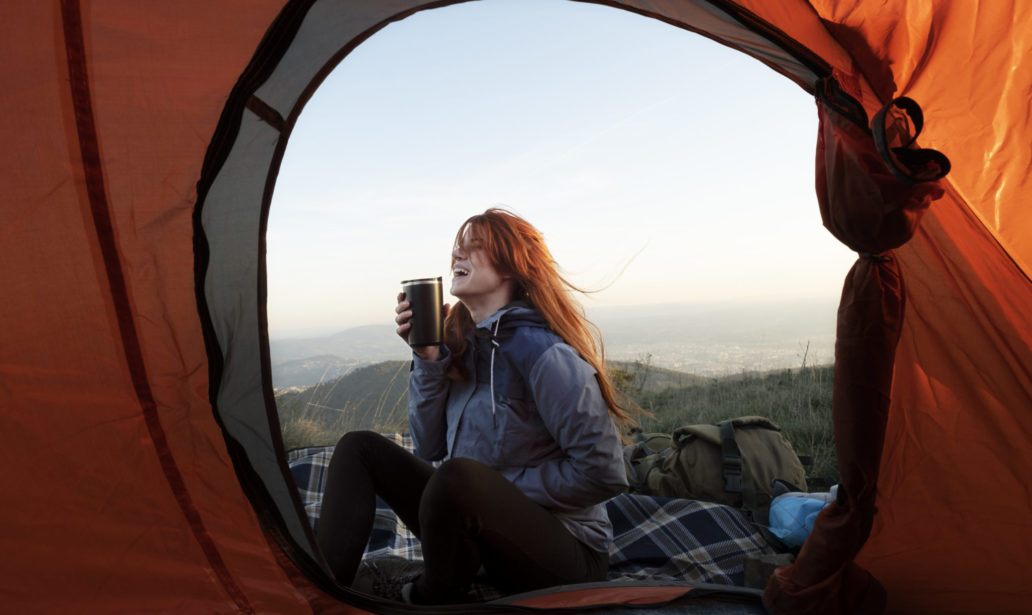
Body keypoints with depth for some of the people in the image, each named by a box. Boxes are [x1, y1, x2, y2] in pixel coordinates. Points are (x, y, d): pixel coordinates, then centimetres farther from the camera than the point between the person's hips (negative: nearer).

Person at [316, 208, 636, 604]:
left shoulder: (540, 352, -23)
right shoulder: (464, 344, 2)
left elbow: (602, 472, -22)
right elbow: (430, 447, 3)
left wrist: (504, 495, -15)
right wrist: (428, 359, -9)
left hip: (563, 558, -7)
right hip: (484, 532, 7)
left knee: (460, 476, -37)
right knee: (360, 448, 4)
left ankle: (428, 600, -5)